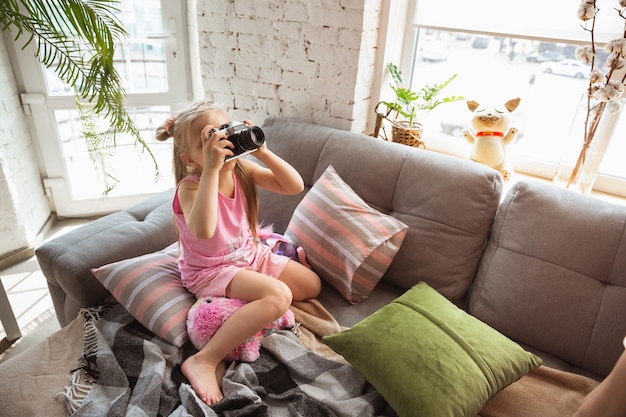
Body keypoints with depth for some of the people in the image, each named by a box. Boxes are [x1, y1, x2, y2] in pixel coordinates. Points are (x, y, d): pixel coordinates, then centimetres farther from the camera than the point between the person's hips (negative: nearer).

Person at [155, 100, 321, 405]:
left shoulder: (242, 169, -8)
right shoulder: (190, 185, -25)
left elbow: (295, 186, -12)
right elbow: (204, 229, -47)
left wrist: (263, 152, -25)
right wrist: (212, 167, -46)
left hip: (250, 254, 7)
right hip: (211, 270, -7)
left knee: (312, 284, 7)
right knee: (278, 296, -30)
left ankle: (250, 309, 9)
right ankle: (204, 361, -23)